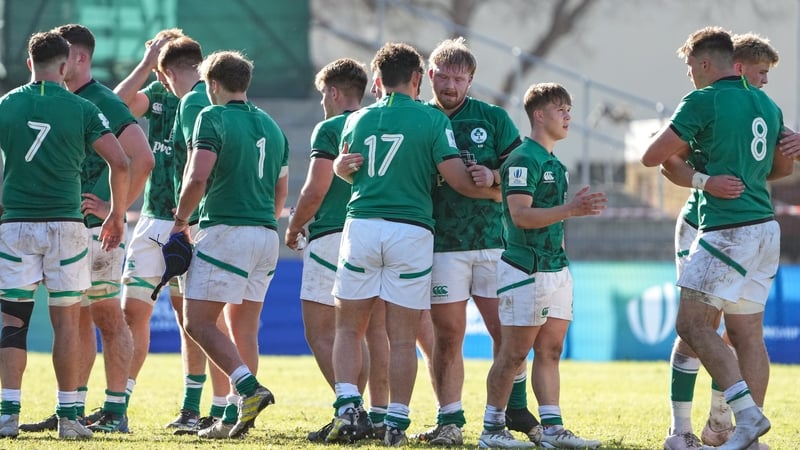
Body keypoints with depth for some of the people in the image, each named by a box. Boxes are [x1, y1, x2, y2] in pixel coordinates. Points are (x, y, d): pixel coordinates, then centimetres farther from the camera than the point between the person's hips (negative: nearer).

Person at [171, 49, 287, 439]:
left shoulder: (213, 117, -6)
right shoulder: (271, 126, 16)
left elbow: (198, 177, -16)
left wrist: (180, 221, -3)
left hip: (226, 230, -8)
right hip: (266, 234, 8)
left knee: (198, 321, -5)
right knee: (244, 328, 11)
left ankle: (249, 388, -22)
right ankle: (236, 417, 10)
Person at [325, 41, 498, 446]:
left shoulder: (356, 120, 10)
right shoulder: (433, 120, -1)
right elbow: (458, 180, -5)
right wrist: (492, 189, 13)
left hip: (361, 226, 2)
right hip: (411, 231, -2)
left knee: (349, 327, 11)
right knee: (402, 338, 3)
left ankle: (347, 405, -5)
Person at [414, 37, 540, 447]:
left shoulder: (493, 118, 6)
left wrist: (490, 176, -14)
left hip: (492, 240, 1)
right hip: (442, 243, -1)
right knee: (448, 335, -1)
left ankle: (515, 408, 17)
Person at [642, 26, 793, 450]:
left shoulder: (703, 101, -9)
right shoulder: (766, 104, 13)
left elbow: (651, 157, -7)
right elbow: (783, 166, 25)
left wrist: (684, 144, 12)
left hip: (727, 230, -8)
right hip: (765, 228, 8)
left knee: (693, 324, -6)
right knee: (747, 332, 8)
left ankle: (747, 414, -17)